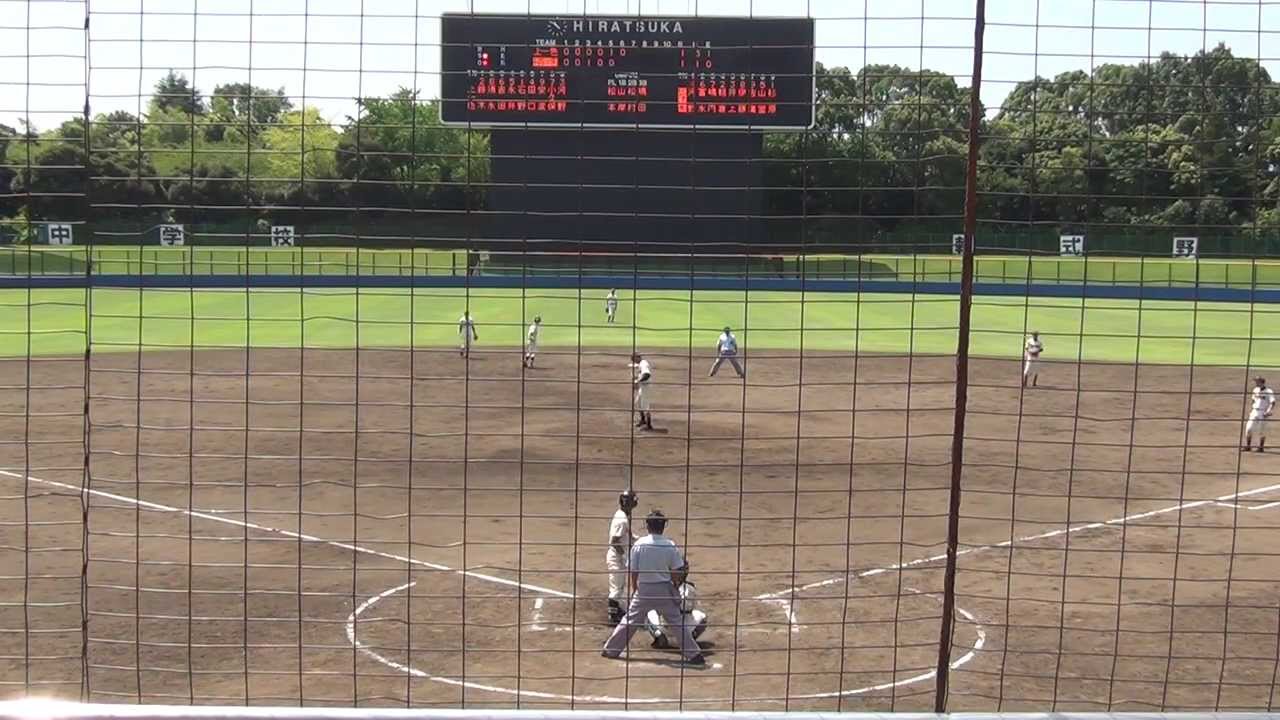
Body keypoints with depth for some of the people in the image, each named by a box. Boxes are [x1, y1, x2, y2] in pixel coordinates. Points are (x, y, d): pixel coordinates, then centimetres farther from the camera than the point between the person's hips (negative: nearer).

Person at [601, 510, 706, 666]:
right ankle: (694, 654, 6)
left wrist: (634, 589, 12)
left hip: (644, 589, 1)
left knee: (630, 620, 13)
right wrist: (674, 589, 13)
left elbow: (632, 571, -3)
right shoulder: (670, 546, -9)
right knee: (677, 621, 7)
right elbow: (676, 573, -4)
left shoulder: (639, 544, -8)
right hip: (665, 589, 0)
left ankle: (610, 650, 17)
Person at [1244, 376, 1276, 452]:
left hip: (1263, 413, -6)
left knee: (1261, 431, -1)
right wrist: (1251, 409, 17)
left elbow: (1273, 403, -18)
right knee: (1248, 429, 0)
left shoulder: (1269, 392, -10)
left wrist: (1268, 411, -29)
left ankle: (1261, 447, 11)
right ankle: (1248, 446, 8)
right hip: (1254, 412, 6)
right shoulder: (1255, 390, 11)